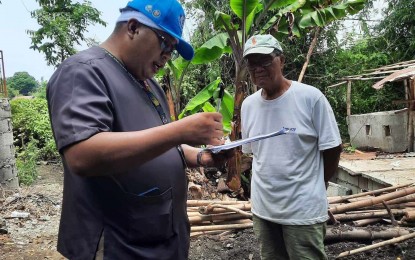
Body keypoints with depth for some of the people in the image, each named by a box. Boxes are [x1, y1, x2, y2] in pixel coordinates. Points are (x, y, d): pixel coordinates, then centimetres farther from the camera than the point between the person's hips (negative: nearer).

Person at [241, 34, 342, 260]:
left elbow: (332, 149, -6)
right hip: (262, 208, 5)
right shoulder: (248, 105, 0)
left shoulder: (310, 97, -14)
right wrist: (270, 183, 9)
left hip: (303, 210, -5)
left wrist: (311, 187, 4)